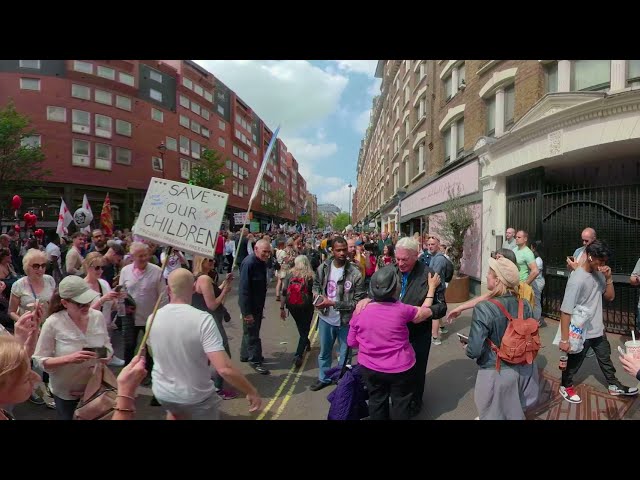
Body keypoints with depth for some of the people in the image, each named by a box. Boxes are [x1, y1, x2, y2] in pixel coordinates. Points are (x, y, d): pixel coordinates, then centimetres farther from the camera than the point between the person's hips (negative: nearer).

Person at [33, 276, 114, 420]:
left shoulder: (98, 316, -10)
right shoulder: (53, 323, -21)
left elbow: (107, 344, 5)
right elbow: (40, 360, -15)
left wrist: (107, 356, -17)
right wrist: (69, 359, -31)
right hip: (66, 391, -3)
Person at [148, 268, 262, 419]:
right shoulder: (203, 319, -27)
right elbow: (224, 368, -33)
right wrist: (252, 392, -21)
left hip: (162, 392, 4)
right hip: (196, 397, -4)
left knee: (174, 412, 35)